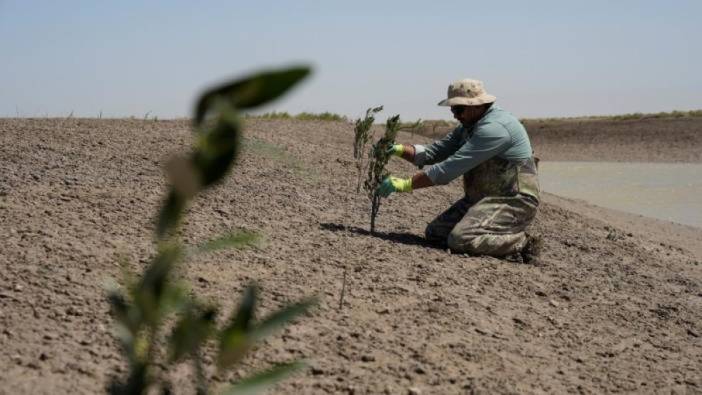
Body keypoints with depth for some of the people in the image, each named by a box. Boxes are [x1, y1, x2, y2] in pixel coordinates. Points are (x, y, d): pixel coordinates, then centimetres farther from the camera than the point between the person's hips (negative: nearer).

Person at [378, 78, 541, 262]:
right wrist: (401, 149, -9)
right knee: (435, 233, 4)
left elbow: (450, 167, -24)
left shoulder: (495, 127, -21)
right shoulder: (469, 126, 12)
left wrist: (407, 184, -21)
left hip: (512, 202, -10)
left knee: (461, 240, -27)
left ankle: (521, 243, -9)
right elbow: (433, 152, 9)